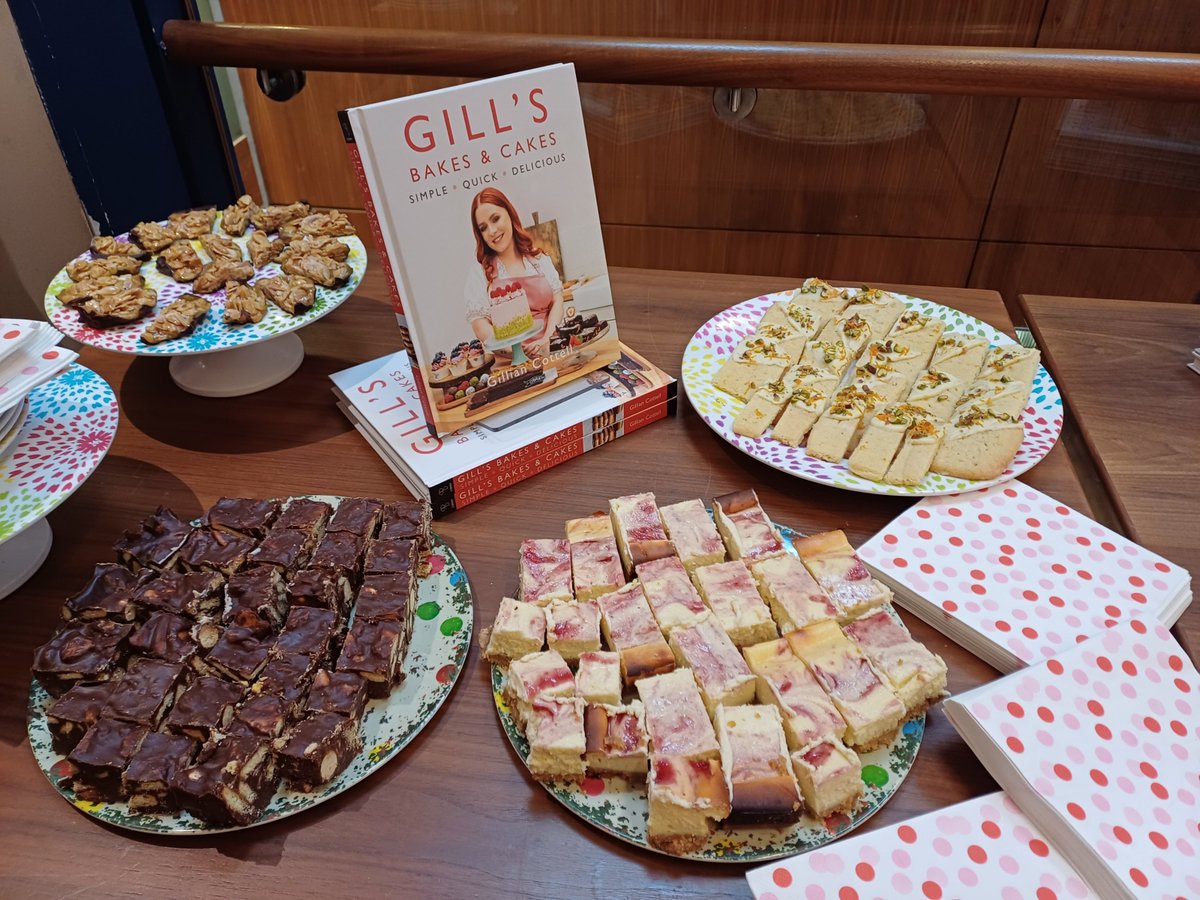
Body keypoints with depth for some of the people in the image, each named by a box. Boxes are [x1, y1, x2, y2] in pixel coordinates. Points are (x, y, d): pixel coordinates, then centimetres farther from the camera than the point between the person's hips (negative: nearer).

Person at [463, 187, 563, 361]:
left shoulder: (540, 259, 15)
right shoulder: (478, 273, 5)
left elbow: (557, 302, 9)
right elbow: (480, 326, -2)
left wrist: (546, 339, -10)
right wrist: (524, 352, -18)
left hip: (550, 350, 2)